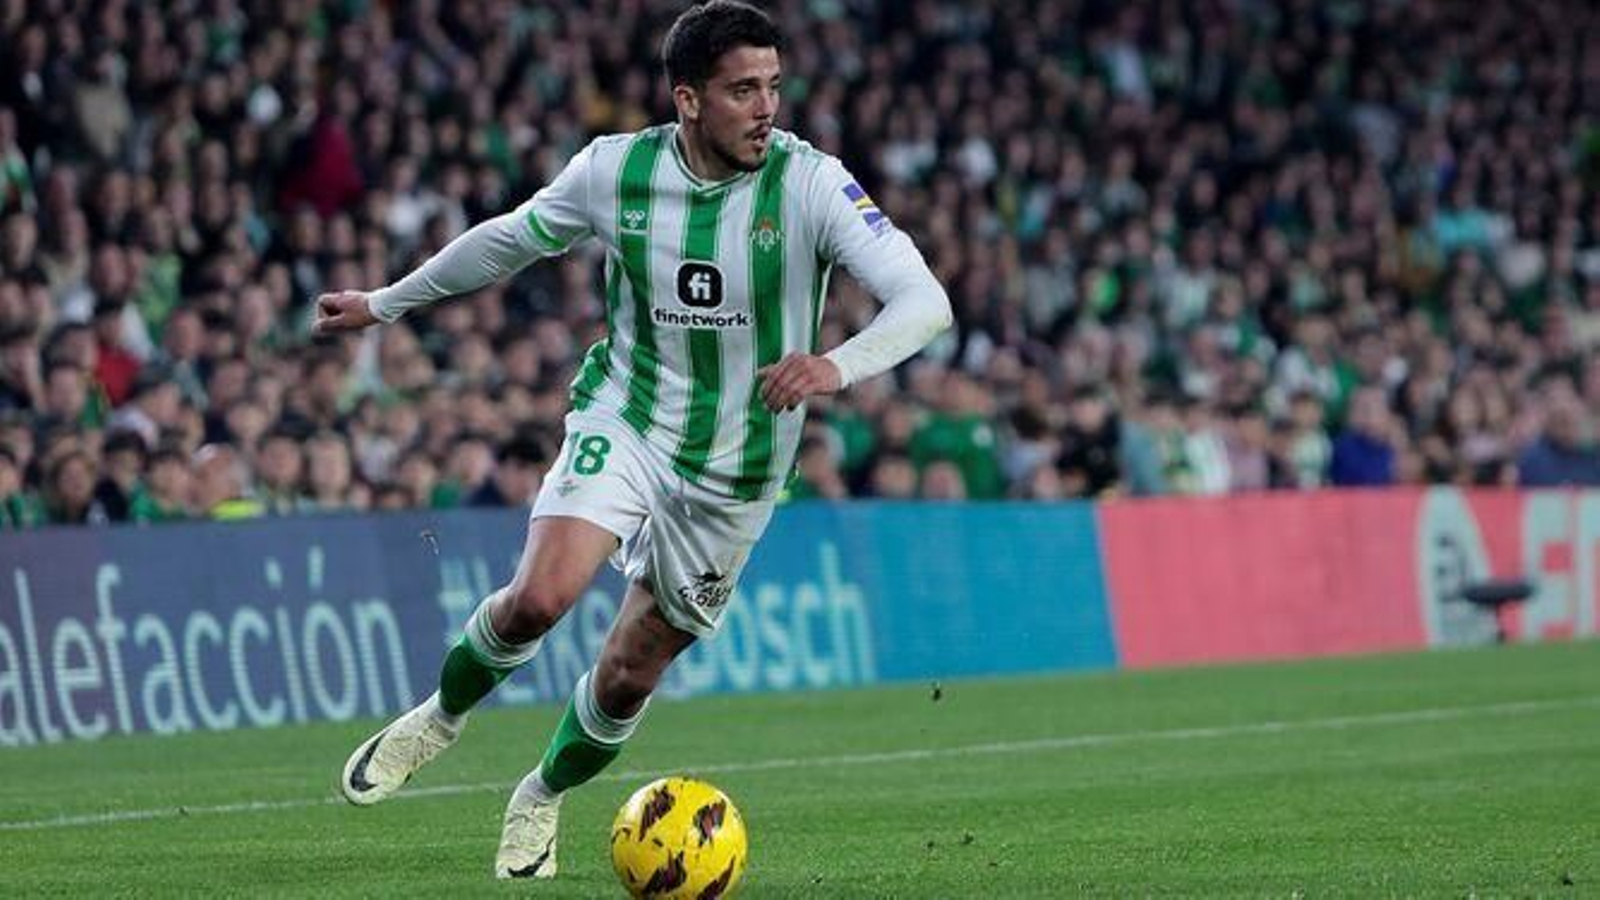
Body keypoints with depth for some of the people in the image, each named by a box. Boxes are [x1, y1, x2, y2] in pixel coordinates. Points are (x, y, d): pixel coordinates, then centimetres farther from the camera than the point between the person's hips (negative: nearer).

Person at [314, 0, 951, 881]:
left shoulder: (809, 183, -17)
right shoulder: (614, 170, -10)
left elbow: (925, 300, -25)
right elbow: (507, 239, 10)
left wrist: (839, 365, -45)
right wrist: (384, 305, 18)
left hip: (735, 470, 0)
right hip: (625, 420, 0)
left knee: (627, 677, 6)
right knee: (539, 597, -25)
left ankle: (541, 800, 37)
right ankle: (440, 717, 7)